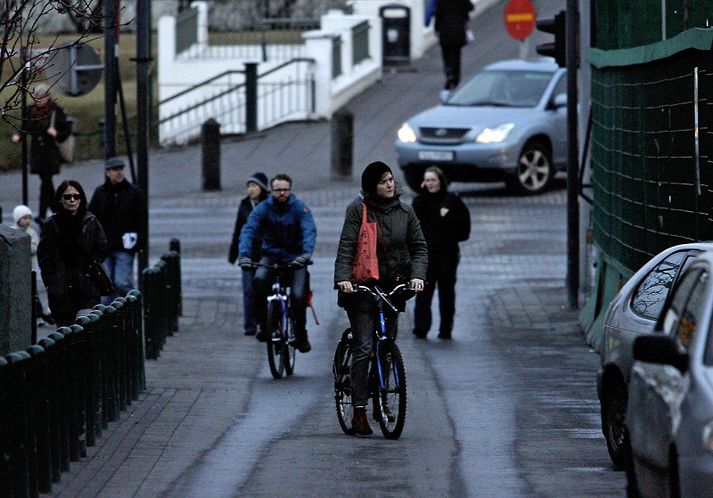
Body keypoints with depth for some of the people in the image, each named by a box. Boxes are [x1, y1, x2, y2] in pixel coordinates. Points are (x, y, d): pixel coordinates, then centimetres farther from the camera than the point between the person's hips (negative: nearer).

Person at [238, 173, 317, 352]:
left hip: (295, 257, -1)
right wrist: (244, 254, -37)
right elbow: (248, 230, -18)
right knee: (259, 279, -29)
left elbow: (310, 232, -24)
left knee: (298, 296, -17)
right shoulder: (263, 208, -7)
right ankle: (264, 324, -15)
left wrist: (306, 254, -44)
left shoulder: (300, 208, -10)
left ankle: (301, 336, 6)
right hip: (271, 255, 1)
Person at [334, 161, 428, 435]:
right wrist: (343, 277, -24)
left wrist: (417, 275, -9)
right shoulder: (358, 210, -5)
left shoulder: (405, 211, 6)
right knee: (363, 348, -10)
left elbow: (419, 247, 8)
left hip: (392, 286, 4)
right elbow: (346, 246, -10)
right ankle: (359, 410, -9)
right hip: (361, 288, -4)